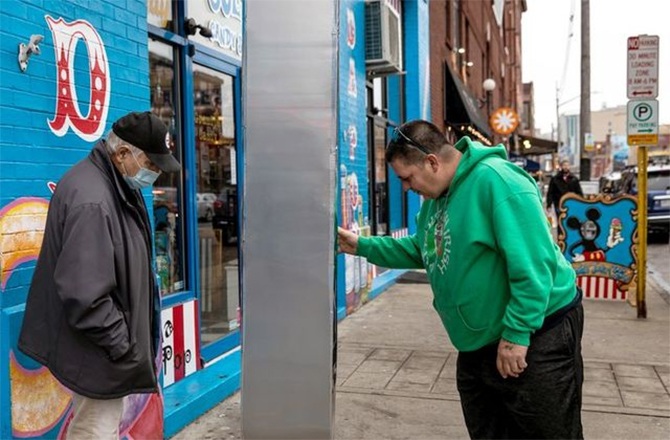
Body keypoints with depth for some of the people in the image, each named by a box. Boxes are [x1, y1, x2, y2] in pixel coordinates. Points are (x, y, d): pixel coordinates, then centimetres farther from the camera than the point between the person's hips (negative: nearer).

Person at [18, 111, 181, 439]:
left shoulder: (116, 186, 7)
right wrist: (122, 346, -18)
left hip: (111, 346, 10)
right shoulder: (90, 202, -26)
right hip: (98, 352, -10)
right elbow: (85, 295, -30)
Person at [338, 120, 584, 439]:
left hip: (536, 337, -9)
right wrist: (362, 246, 11)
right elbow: (420, 249, 18)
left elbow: (532, 266, -27)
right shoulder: (438, 196, 6)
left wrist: (516, 334, -26)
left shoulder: (495, 180, -24)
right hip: (480, 343, 9)